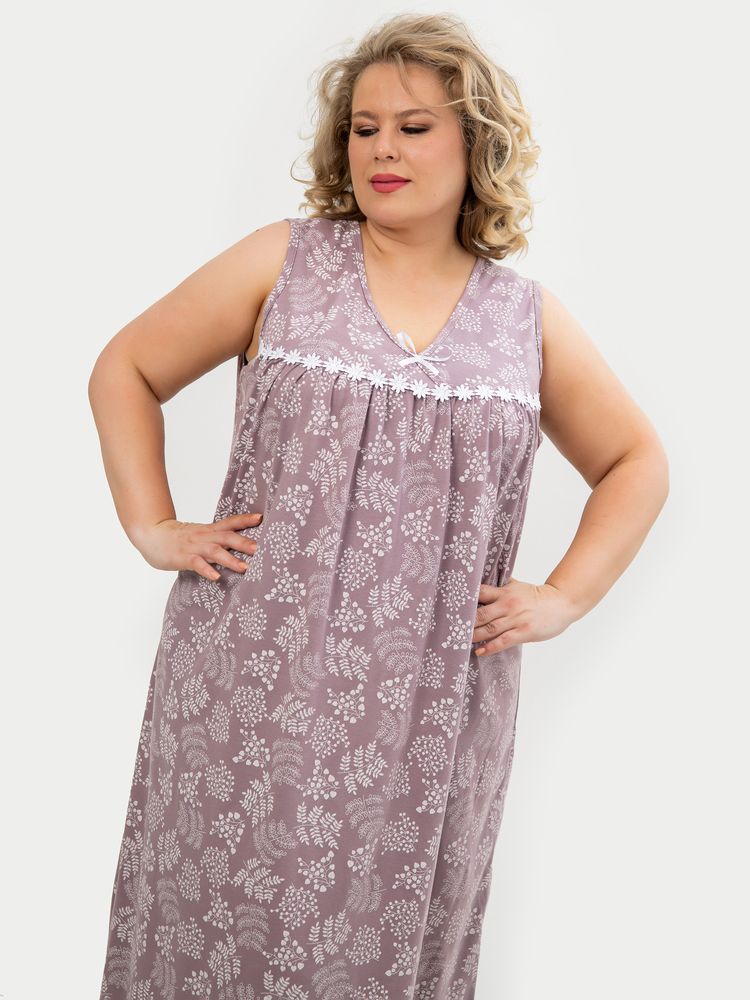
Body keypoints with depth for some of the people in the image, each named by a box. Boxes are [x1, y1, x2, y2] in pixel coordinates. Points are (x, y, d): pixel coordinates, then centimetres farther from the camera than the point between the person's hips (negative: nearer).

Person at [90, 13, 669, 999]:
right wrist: (153, 528, 0)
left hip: (428, 720, 1)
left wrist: (561, 599, 7)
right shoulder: (284, 262, 4)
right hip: (251, 695, -1)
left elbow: (637, 462, 18)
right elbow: (126, 370, 10)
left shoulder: (526, 317, 8)